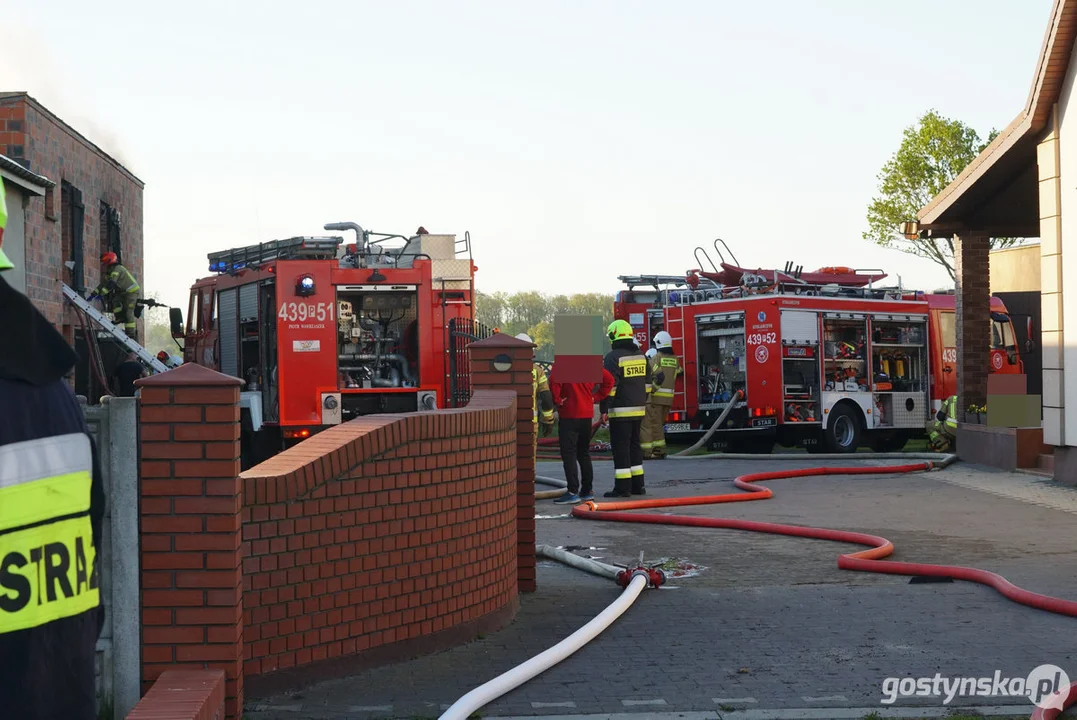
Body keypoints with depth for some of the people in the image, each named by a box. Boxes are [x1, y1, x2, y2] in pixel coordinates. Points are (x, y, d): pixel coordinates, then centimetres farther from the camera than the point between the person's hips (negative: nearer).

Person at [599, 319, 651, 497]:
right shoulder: (641, 356, 13)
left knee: (620, 448, -5)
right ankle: (637, 485, 16)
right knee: (634, 446, 14)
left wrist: (604, 410, -12)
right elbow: (647, 383, 17)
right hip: (638, 409, 7)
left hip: (620, 411, -7)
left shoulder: (613, 357, -11)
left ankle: (622, 487, -5)